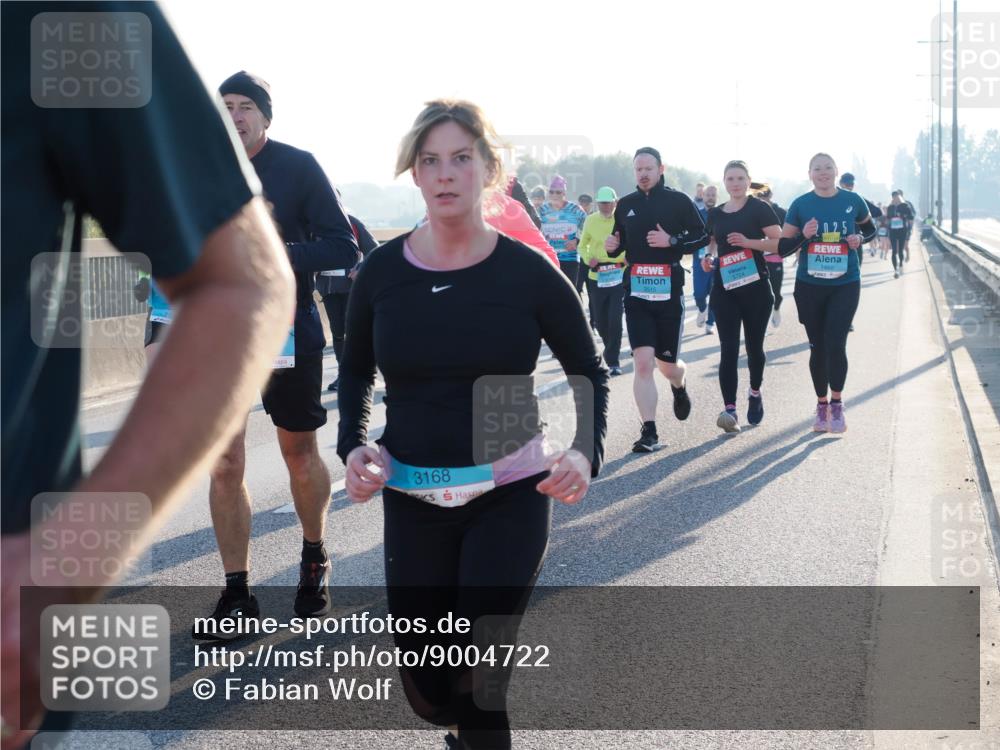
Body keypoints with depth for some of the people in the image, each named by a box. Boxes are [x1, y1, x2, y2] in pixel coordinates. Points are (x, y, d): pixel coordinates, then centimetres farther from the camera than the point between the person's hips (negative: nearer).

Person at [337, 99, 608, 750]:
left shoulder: (529, 273, -8)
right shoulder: (382, 273, -2)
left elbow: (589, 372, 3)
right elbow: (356, 372, 14)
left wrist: (586, 452, -14)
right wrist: (354, 446, -4)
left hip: (511, 497, -2)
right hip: (411, 499, 3)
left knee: (475, 682, -9)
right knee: (426, 691, 10)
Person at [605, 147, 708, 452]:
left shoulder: (678, 201, -1)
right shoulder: (626, 205, 9)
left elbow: (702, 237, 0)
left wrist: (672, 241, -16)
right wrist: (612, 247, -3)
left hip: (669, 293, -2)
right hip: (636, 293, 2)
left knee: (667, 365, 6)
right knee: (643, 362, -10)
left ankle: (679, 385, 45)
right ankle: (649, 433, -8)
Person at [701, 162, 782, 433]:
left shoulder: (759, 209, -3)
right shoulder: (715, 214, 11)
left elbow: (779, 243, -8)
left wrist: (749, 242, -21)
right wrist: (708, 259, 3)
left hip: (755, 287, -2)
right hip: (724, 288, 3)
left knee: (754, 346, 10)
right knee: (728, 349, -8)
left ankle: (755, 393, 36)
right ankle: (729, 409, -16)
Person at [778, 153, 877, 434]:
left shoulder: (852, 201, 0)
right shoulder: (800, 205, -1)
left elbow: (870, 228, 18)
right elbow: (782, 248, 0)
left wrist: (860, 238, -5)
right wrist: (803, 235, -18)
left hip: (845, 285, -1)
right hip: (810, 286, 1)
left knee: (835, 344, -12)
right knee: (818, 347, 8)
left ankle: (836, 404, 5)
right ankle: (822, 405, 23)